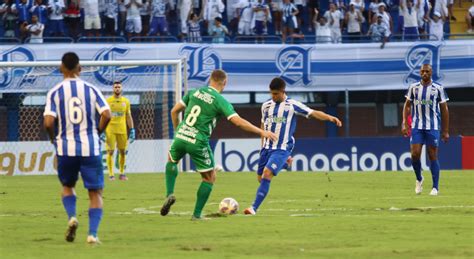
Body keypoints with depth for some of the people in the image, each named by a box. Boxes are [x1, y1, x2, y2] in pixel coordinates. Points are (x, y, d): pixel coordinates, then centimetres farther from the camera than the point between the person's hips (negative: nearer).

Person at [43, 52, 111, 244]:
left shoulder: (55, 92, -2)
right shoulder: (91, 89, 1)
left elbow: (48, 122, -11)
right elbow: (106, 115, -8)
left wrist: (53, 138, 8)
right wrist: (97, 133, 9)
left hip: (66, 147, 0)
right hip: (90, 148, 0)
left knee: (67, 185, 24)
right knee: (95, 192, 8)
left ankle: (71, 216, -1)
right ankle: (93, 233, -7)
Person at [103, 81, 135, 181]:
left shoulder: (126, 101, 8)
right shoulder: (108, 101, 1)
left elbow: (128, 117, 12)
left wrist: (132, 130, 6)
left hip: (122, 130, 2)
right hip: (110, 130, -2)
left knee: (122, 151, 4)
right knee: (110, 151, -5)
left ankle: (122, 173, 13)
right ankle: (111, 174, -2)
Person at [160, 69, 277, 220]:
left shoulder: (195, 92, 8)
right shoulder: (220, 101, -7)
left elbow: (174, 111, 13)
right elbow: (238, 121, -16)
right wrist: (261, 132, -9)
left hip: (181, 136, 4)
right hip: (198, 142, -4)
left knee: (172, 161, 35)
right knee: (210, 178, 16)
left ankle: (169, 194, 14)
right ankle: (197, 214, 15)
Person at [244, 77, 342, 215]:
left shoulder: (292, 105, -5)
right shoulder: (266, 106, 8)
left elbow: (313, 113, -10)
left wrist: (330, 118, -25)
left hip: (282, 149, -5)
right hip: (267, 147, 5)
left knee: (267, 174, -21)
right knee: (260, 177, 5)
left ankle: (254, 208, -22)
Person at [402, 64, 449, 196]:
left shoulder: (438, 88, 0)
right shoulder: (413, 87, 6)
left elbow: (444, 110, 3)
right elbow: (407, 105, 14)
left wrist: (445, 131, 1)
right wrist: (404, 123, 1)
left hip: (433, 127, -2)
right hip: (417, 126, 2)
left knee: (433, 156, -2)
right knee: (415, 154, -8)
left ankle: (435, 187, 3)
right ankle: (419, 179, 17)